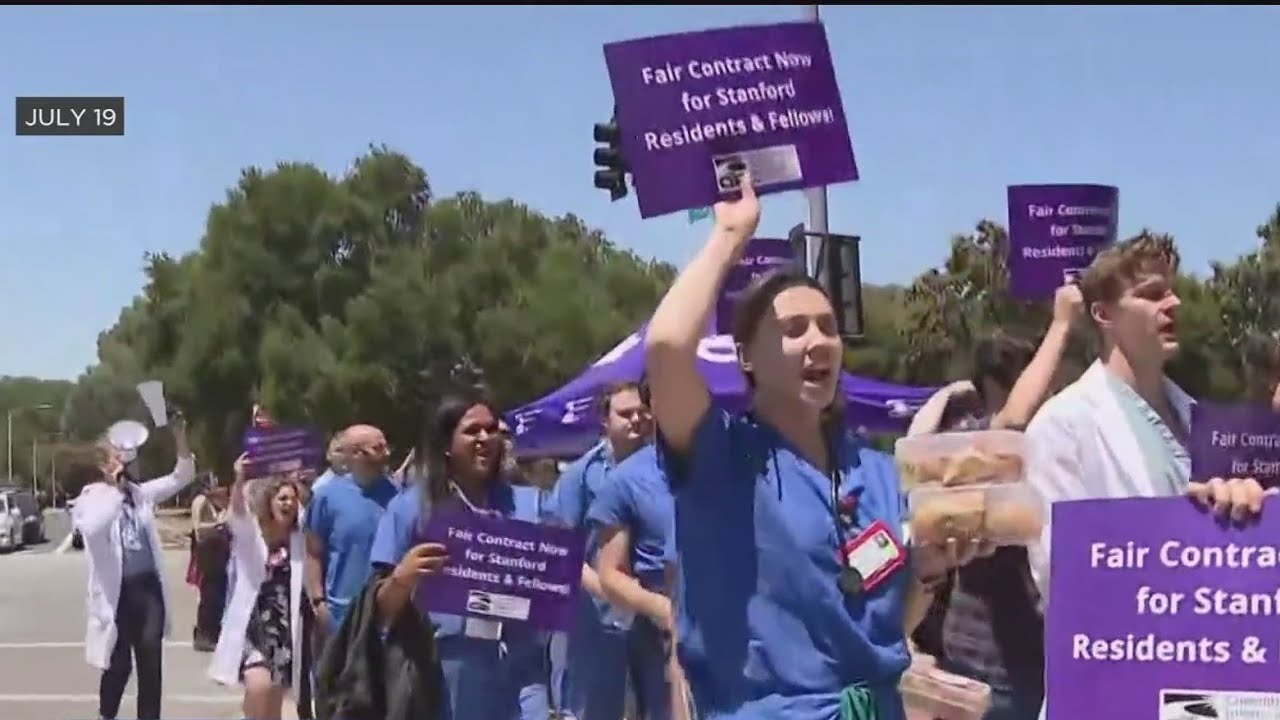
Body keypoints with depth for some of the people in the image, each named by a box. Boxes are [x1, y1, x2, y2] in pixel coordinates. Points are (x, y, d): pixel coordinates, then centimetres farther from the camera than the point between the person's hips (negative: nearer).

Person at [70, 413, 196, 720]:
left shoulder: (140, 492, 9)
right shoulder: (92, 498, -7)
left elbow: (182, 477, 7)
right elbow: (91, 528, -28)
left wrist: (180, 438, -8)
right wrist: (115, 488, -23)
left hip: (149, 588, 4)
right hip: (117, 592, -4)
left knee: (150, 661, 2)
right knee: (120, 663, 6)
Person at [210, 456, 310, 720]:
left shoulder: (300, 538, 5)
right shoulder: (250, 532, 0)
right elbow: (238, 511, -19)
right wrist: (239, 480, -38)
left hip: (285, 628, 3)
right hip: (253, 624, -3)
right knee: (259, 685, -27)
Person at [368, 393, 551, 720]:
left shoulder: (528, 503, 12)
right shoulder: (412, 506, 2)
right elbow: (383, 607, 2)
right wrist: (403, 577, -20)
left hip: (519, 667, 2)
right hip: (444, 670, -1)